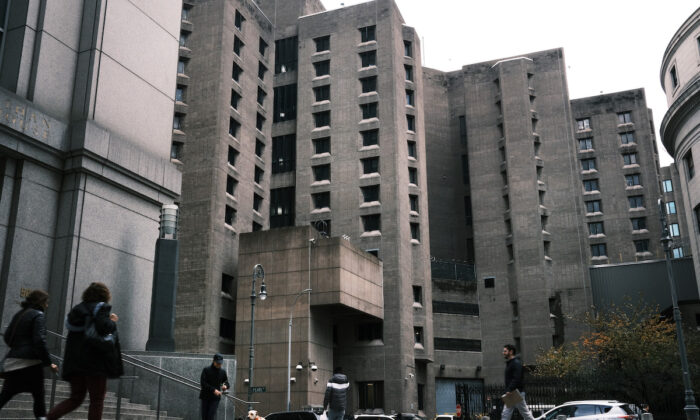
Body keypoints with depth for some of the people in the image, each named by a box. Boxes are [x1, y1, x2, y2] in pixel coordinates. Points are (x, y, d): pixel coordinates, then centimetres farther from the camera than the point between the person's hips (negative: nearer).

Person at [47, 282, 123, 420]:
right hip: (94, 362, -7)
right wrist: (112, 322, -3)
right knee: (97, 400, 2)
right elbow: (103, 327, -24)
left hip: (74, 361, 7)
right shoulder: (101, 308, -7)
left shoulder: (77, 309, 16)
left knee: (76, 398, 15)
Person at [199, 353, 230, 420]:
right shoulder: (206, 370, -5)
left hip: (215, 398, 0)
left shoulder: (222, 372, 5)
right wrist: (213, 390, -21)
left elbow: (226, 382, 14)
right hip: (205, 396, 0)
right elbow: (202, 383, -12)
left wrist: (225, 386, -12)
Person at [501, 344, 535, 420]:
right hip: (510, 394, 10)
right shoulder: (509, 363, 18)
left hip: (517, 393, -10)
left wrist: (509, 390, -28)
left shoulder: (516, 363, -13)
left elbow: (517, 379, -23)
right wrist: (508, 391, 15)